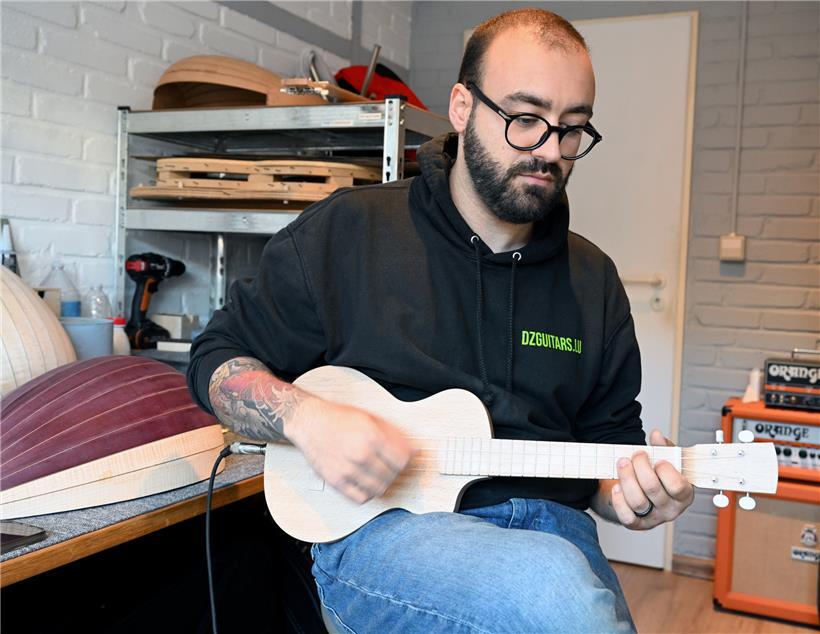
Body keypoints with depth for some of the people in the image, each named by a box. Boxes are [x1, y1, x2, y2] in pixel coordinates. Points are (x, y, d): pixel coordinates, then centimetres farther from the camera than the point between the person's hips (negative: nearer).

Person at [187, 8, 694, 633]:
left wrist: (632, 496, -6)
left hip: (553, 532, 5)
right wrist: (306, 417, -15)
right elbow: (219, 358, 5)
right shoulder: (347, 230, 0)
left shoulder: (594, 281, 11)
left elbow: (609, 437, 18)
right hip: (383, 528, -4)